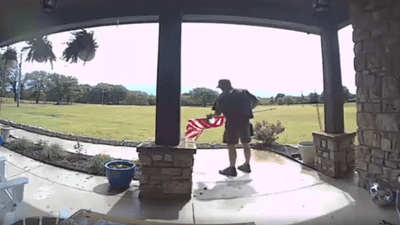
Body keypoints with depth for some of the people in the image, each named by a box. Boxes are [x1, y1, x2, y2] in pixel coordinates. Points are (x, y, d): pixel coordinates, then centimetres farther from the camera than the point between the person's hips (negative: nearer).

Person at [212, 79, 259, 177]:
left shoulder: (222, 96, 2)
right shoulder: (243, 92, 13)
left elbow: (217, 113, 0)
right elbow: (256, 101, 12)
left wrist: (214, 115, 21)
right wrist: (249, 109, 21)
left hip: (232, 122, -5)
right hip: (245, 121, 5)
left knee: (231, 145, 3)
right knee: (246, 144, 17)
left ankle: (232, 169, 7)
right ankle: (247, 165, 31)